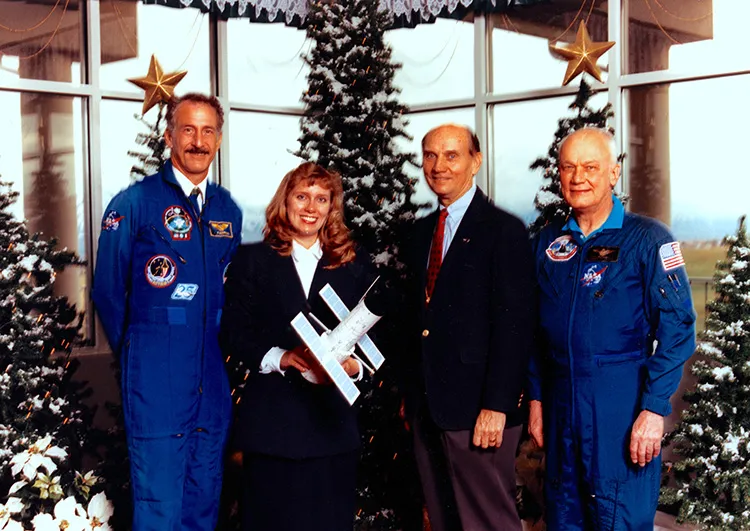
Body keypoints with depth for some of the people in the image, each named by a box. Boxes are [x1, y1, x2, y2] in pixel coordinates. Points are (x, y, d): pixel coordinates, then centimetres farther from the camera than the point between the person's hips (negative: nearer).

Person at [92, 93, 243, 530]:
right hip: (156, 383, -5)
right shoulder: (133, 203, -5)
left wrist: (220, 348, 13)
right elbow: (108, 291, 0)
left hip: (213, 382, 5)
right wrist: (133, 351, 4)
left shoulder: (228, 211, 11)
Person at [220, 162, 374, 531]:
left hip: (332, 419, 1)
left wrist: (355, 365, -12)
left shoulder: (355, 265, 11)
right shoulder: (253, 260, 6)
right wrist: (279, 357, -15)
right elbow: (233, 333, 1)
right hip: (271, 420, -1)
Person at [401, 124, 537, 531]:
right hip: (426, 407, 7)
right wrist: (410, 392, 13)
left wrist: (496, 407, -19)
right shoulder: (422, 230, 14)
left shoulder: (504, 231, -9)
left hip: (476, 411, -7)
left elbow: (514, 326, -14)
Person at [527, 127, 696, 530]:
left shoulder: (647, 239, -6)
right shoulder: (548, 242, 8)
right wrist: (536, 398, 11)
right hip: (561, 403, 5)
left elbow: (676, 328, -10)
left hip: (623, 405, -5)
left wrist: (654, 410, -15)